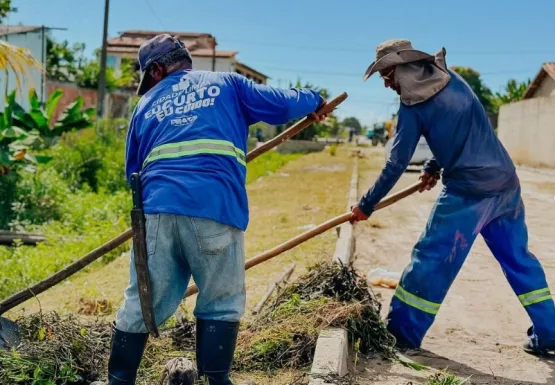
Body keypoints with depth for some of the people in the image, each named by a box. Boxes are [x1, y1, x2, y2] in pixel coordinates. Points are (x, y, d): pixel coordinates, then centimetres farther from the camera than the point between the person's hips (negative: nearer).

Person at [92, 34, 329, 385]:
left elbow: (132, 170, 27)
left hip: (157, 207, 3)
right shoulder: (226, 84, 17)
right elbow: (280, 105, 14)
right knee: (222, 304, 9)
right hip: (215, 208, -2)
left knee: (142, 303, 11)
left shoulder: (147, 104, 24)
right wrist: (314, 100, 33)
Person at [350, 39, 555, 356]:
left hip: (468, 190, -7)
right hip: (506, 182, 7)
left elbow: (397, 163, -6)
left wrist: (366, 205, 2)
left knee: (432, 259, 2)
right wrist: (434, 166, 29)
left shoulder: (413, 106, -8)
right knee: (518, 256, 16)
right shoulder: (453, 79, 11)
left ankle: (403, 333, 10)